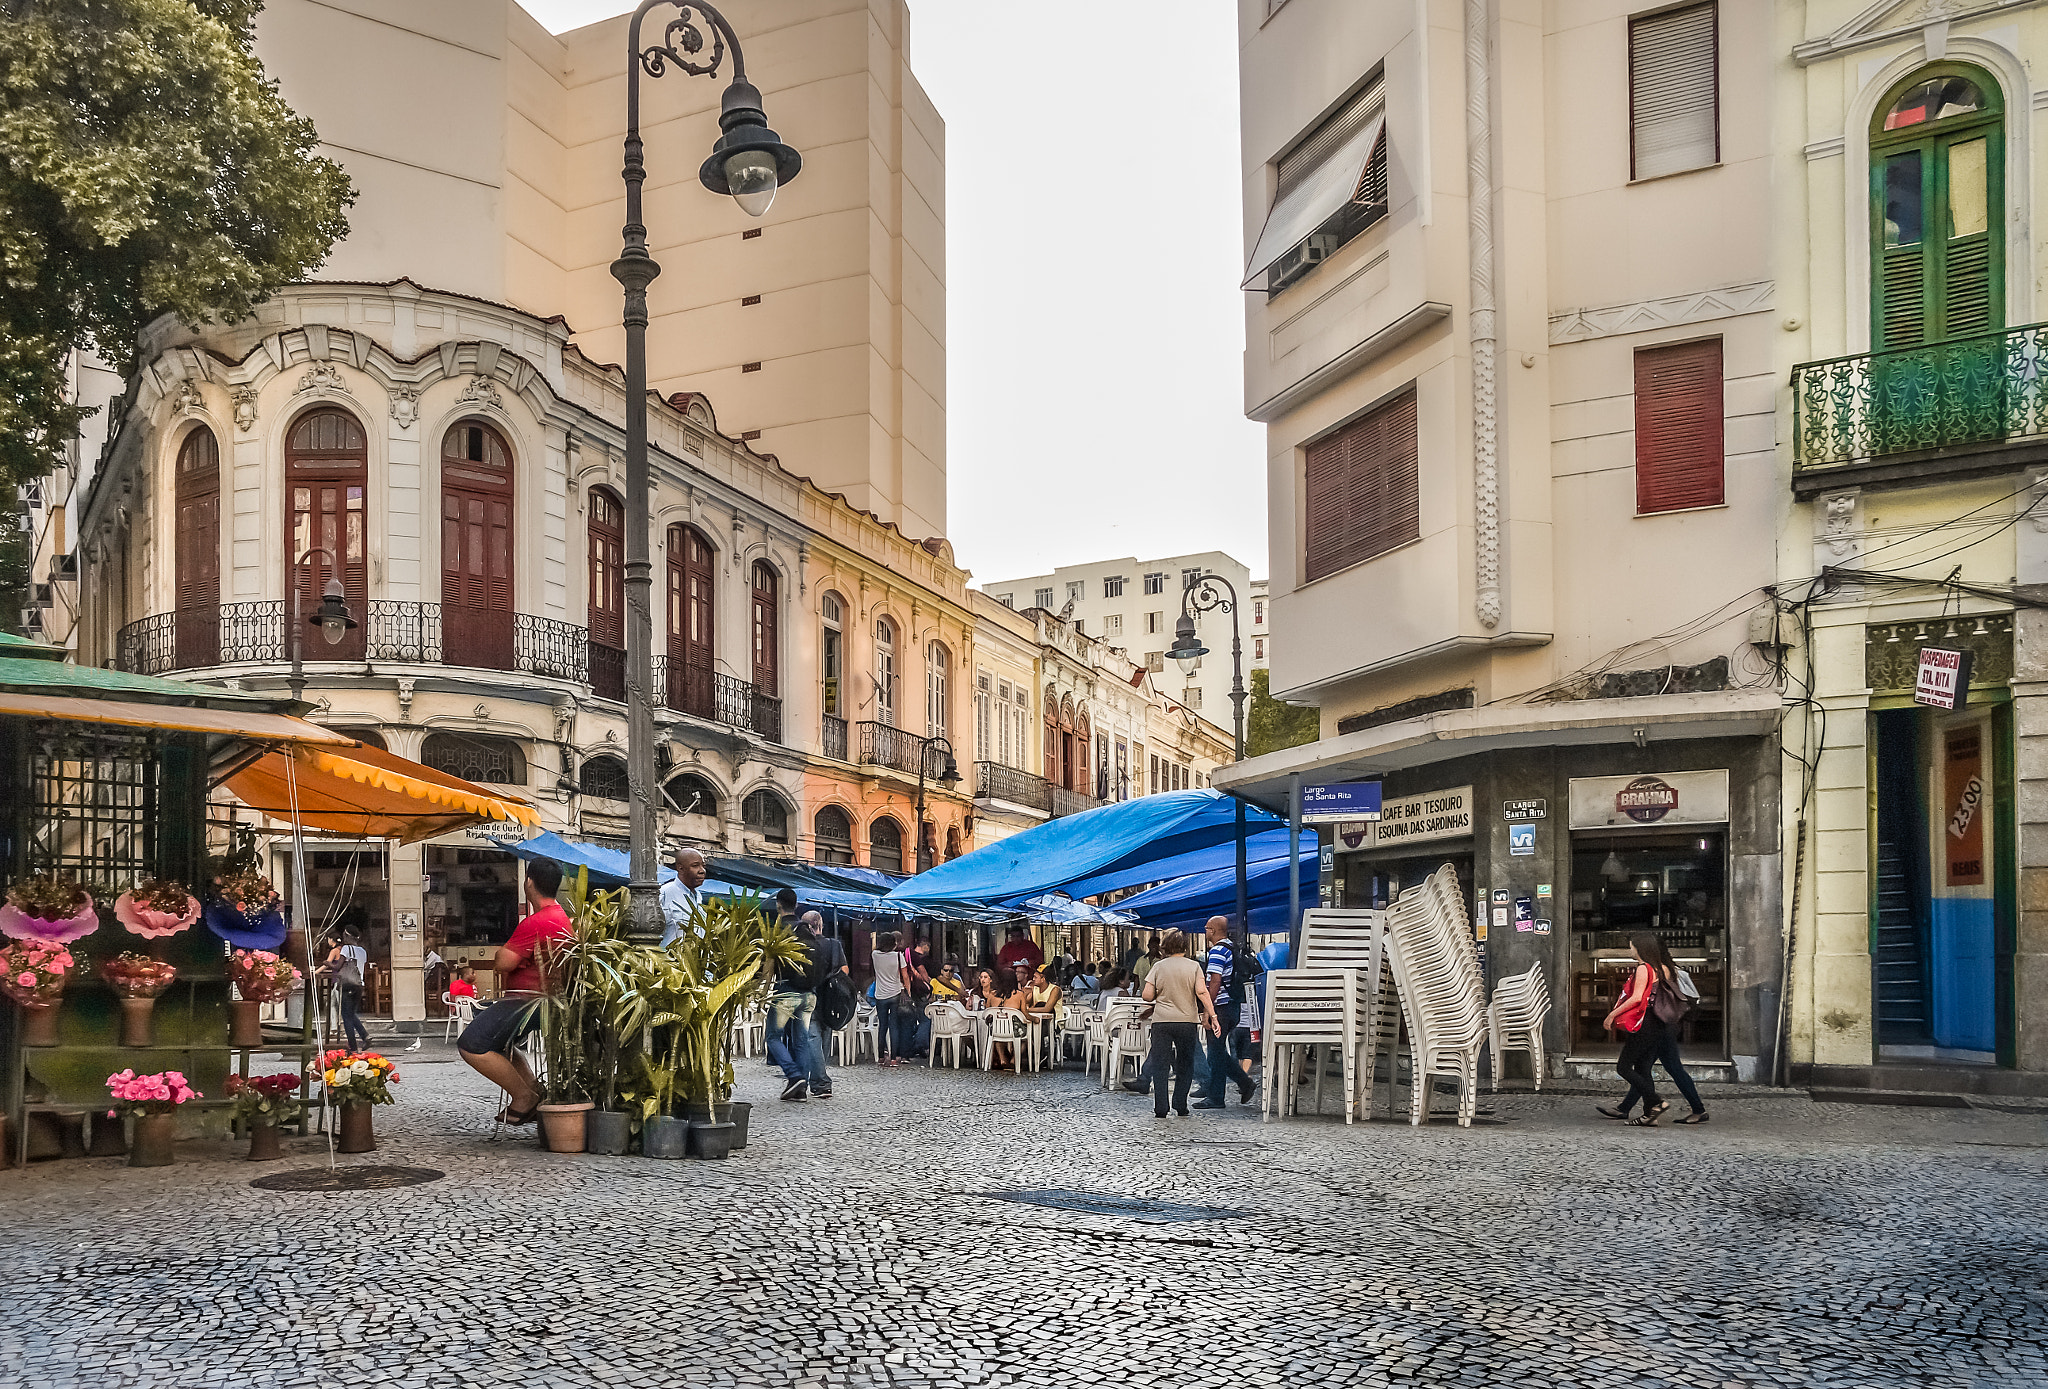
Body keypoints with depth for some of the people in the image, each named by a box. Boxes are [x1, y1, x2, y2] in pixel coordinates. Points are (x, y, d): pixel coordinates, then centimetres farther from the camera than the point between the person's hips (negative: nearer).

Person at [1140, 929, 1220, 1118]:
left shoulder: (1158, 967, 0)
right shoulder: (1193, 966, 0)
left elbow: (1147, 996, -2)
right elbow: (1201, 992, -10)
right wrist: (1212, 1015, -10)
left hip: (1161, 1021, 0)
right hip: (1187, 1021, 0)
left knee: (1160, 1065, 5)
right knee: (1185, 1065, 12)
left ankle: (1160, 1108, 3)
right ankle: (1181, 1107, 9)